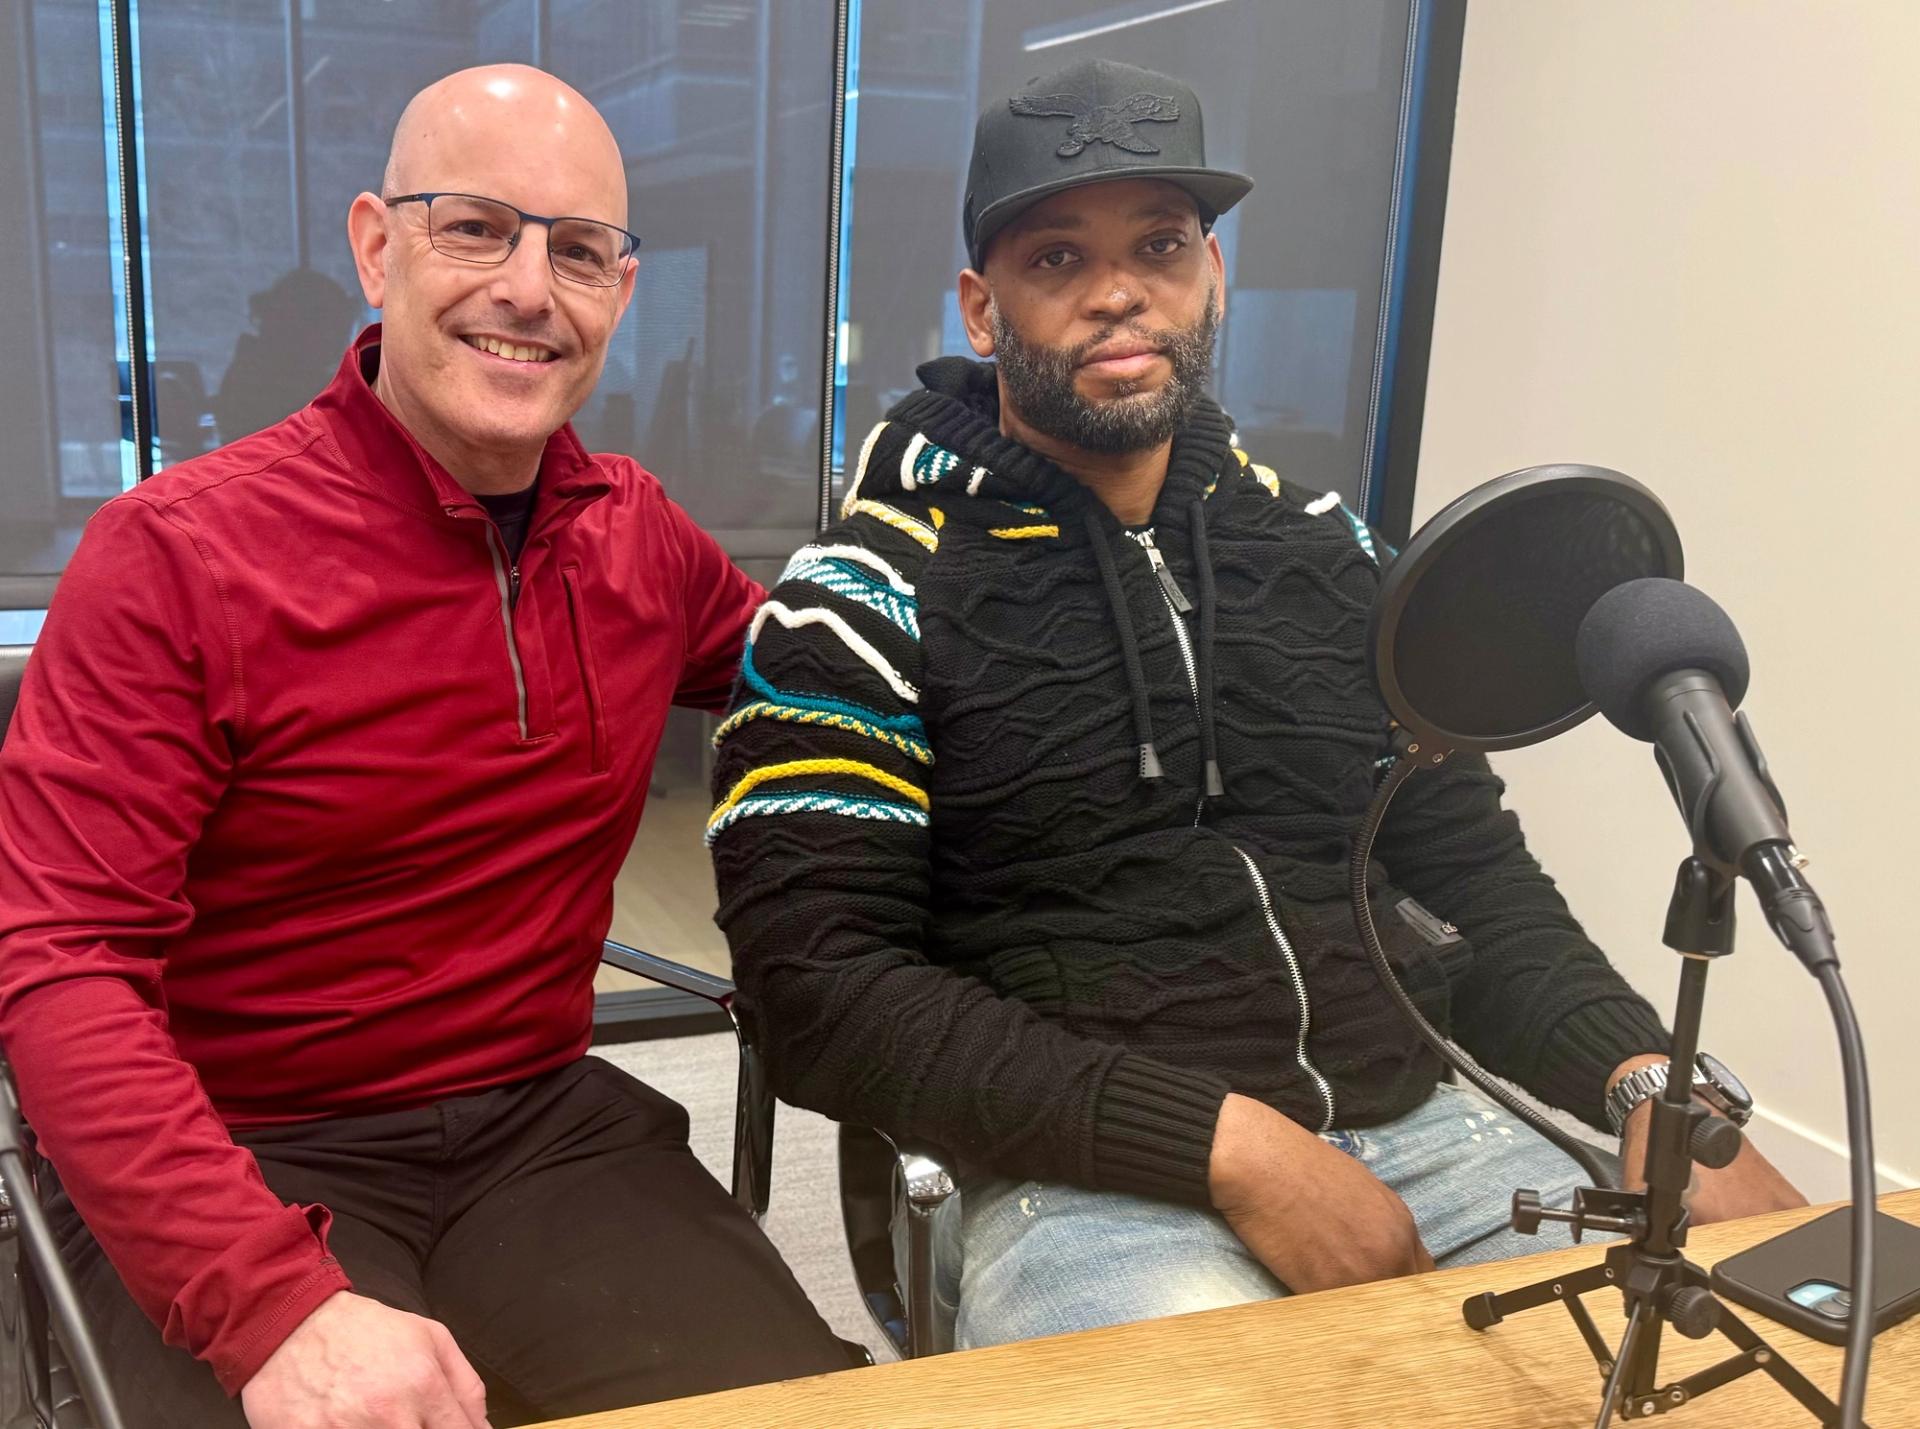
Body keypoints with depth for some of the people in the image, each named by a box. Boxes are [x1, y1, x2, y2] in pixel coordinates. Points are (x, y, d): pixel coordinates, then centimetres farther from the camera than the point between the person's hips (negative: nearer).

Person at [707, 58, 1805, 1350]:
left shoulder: (1331, 553, 12)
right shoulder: (866, 603, -3)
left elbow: (1476, 877, 14)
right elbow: (823, 991, -10)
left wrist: (1649, 1084, -6)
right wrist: (1224, 1142, -18)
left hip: (1414, 1131, 5)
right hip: (1092, 1178, -4)